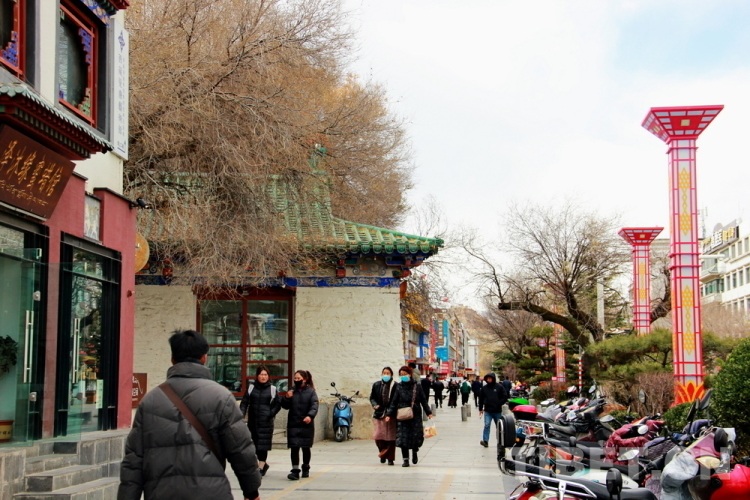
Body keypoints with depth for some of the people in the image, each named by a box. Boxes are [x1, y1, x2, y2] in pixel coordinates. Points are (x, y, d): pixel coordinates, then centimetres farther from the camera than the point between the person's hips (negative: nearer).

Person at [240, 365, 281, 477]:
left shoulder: (272, 389, 5)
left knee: (263, 446, -5)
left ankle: (261, 467, 4)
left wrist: (271, 414, -9)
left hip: (266, 421, -2)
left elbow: (277, 405, 7)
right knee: (254, 444, 8)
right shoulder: (251, 388, 8)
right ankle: (264, 464, 26)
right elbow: (244, 403, 4)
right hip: (252, 420, 2)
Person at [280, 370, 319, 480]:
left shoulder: (311, 392, -1)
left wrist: (310, 416, -30)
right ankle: (295, 470, -9)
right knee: (294, 448, -7)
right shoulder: (292, 391, 9)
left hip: (307, 425, -2)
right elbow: (285, 406, 11)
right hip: (293, 425, 2)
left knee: (306, 448, 9)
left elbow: (314, 406, -12)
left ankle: (306, 468, 26)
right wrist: (286, 398, -9)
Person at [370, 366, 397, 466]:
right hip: (379, 414, 3)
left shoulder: (395, 386, -2)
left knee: (390, 437, -2)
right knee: (378, 436, -1)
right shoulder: (376, 385, 9)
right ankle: (383, 453, 25)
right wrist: (375, 405, -4)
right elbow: (372, 397, 15)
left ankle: (390, 458, 8)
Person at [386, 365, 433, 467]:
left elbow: (423, 400, 7)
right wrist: (389, 414, -5)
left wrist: (428, 413, 1)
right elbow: (394, 402, 4)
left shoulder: (417, 386, 4)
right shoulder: (399, 387, 5)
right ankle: (405, 459, 4)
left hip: (415, 416, 0)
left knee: (416, 436, -2)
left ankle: (415, 452, 29)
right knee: (403, 438, -5)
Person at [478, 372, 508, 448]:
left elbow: (505, 397, 0)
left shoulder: (499, 387, -2)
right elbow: (481, 398, 12)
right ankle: (485, 441, -17)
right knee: (487, 425, -14)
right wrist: (480, 409, 11)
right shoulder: (484, 388, 5)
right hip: (487, 411, 0)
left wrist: (499, 404, -9)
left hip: (497, 411, 0)